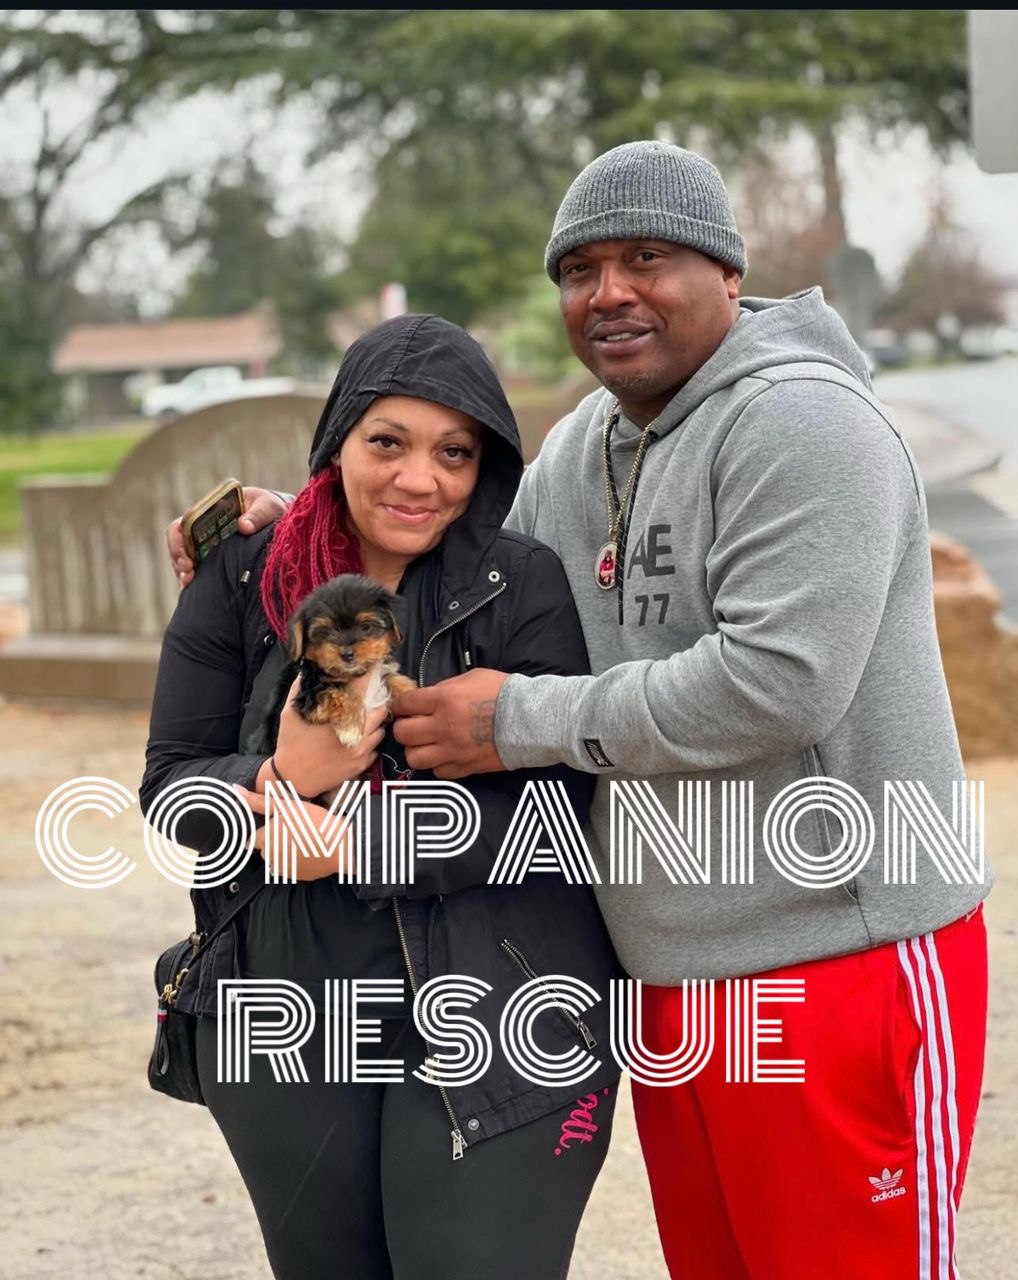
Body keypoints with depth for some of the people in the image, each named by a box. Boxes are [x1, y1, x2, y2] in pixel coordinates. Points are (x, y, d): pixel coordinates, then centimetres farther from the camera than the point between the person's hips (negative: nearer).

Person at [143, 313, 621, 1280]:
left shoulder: (526, 588, -6)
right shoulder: (241, 582, 1)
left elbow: (552, 804, -13)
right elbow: (171, 785, 1)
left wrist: (354, 841, -20)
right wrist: (282, 785, -20)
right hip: (285, 1023, 3)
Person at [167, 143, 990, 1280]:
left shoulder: (800, 421, -14)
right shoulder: (578, 448, 12)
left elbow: (778, 682, -25)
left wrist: (522, 719, -17)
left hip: (840, 963, -8)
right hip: (667, 974, 8)